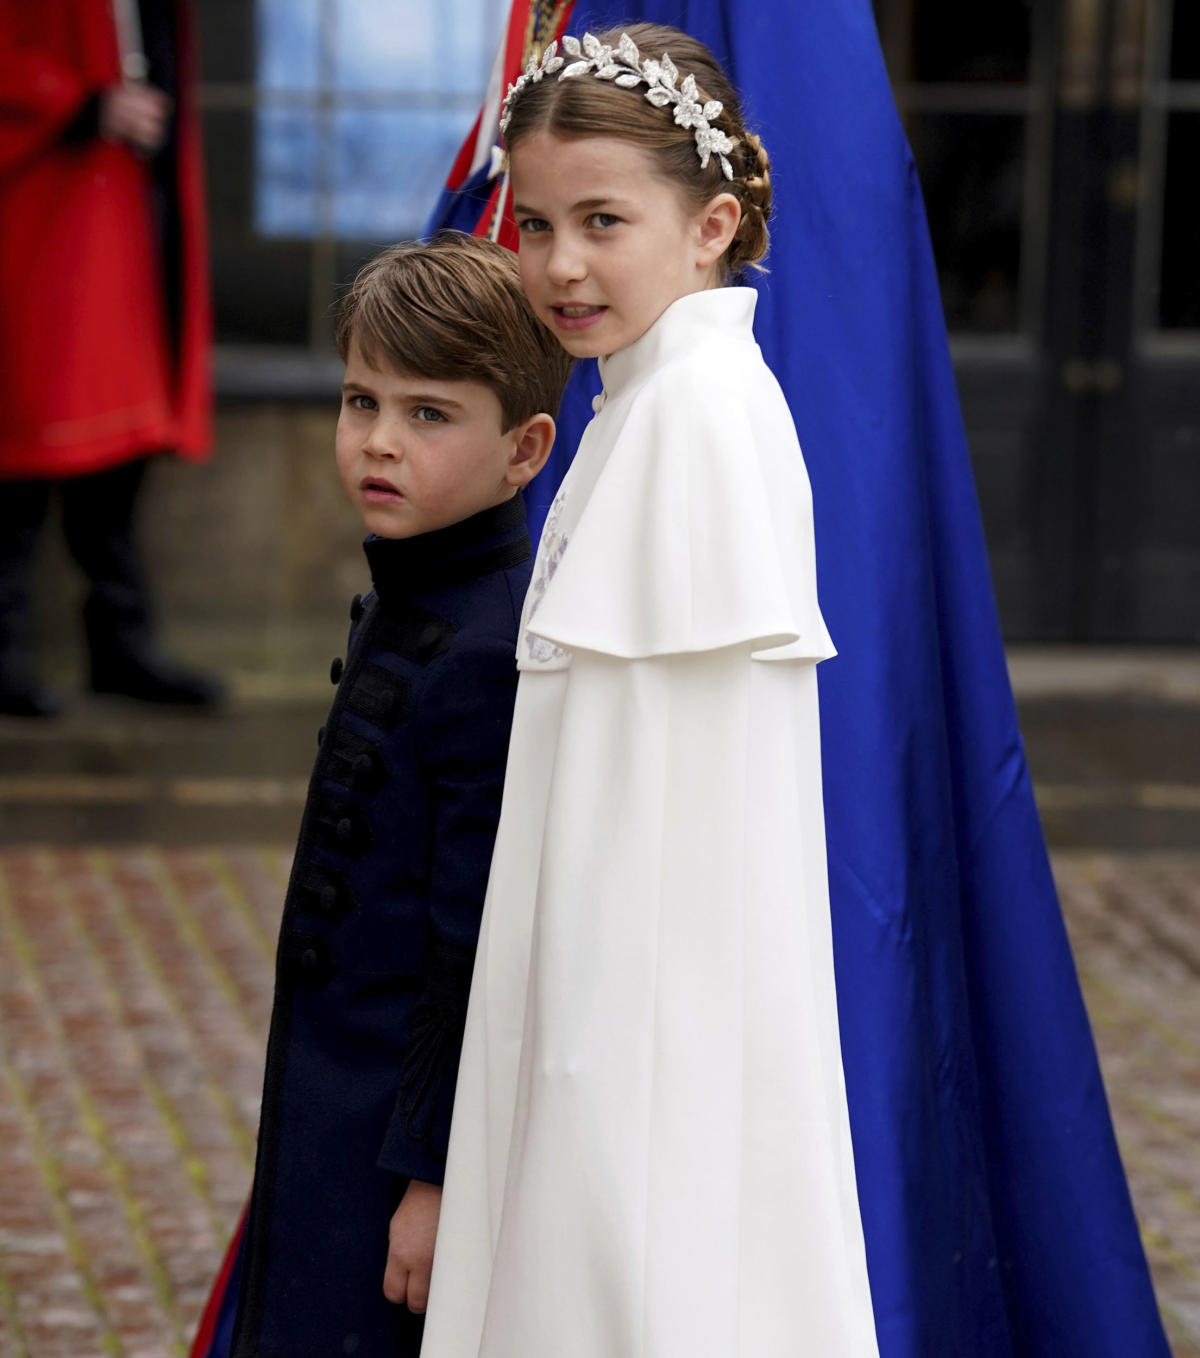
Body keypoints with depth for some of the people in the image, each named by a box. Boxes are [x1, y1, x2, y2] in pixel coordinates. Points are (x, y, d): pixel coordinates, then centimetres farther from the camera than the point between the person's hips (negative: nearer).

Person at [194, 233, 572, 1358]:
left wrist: (434, 1172, -21)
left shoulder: (492, 657, -22)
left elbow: (478, 956, -22)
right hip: (337, 1108, 9)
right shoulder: (399, 610, 8)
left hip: (415, 1127, -9)